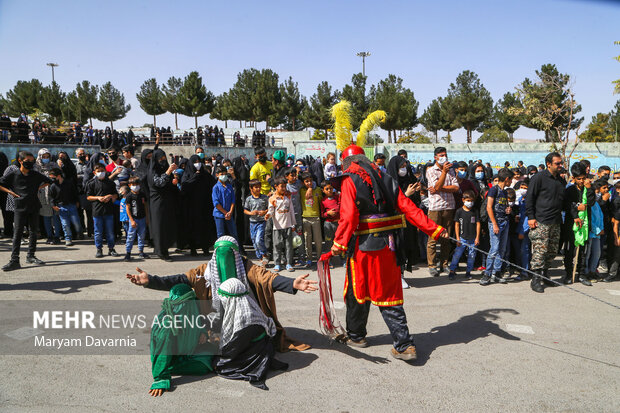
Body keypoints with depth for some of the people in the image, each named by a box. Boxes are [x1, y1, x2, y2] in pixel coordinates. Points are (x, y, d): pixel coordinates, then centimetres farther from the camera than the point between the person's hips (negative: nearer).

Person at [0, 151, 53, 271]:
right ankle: (14, 261, -8)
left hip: (34, 207, 4)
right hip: (20, 207, -4)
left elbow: (48, 181, 22)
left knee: (34, 231, 9)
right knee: (17, 233, -7)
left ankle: (31, 256, 21)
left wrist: (38, 188, 9)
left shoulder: (36, 175, 7)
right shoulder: (13, 174, 0)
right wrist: (10, 192, -5)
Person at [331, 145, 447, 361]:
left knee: (358, 292, 13)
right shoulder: (385, 179, 11)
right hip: (389, 244, 5)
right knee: (389, 294, 10)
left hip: (364, 245, -5)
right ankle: (404, 345, 6)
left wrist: (340, 243, -12)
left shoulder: (350, 180, -5)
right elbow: (409, 208, 4)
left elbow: (348, 216, -17)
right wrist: (435, 229, 4)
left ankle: (356, 336, 31)